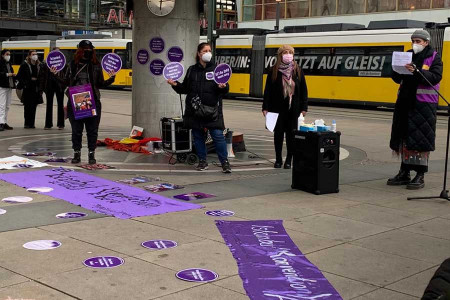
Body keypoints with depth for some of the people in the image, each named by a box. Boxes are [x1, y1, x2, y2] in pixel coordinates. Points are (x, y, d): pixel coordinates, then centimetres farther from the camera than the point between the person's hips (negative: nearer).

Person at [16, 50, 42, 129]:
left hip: (36, 89, 4)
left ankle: (32, 123, 13)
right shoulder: (25, 65, -3)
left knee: (34, 107, 6)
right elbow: (19, 76, -3)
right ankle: (27, 123, 6)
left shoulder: (39, 65, 7)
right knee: (27, 106, 0)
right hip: (27, 89, -3)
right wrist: (23, 84, -11)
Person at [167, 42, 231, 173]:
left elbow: (226, 89, 2)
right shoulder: (192, 70, 11)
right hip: (195, 109, 3)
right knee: (198, 136, 8)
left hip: (212, 109, -3)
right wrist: (175, 85, -2)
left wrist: (223, 87, -19)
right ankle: (202, 161, 22)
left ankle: (225, 162, 2)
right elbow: (185, 88, 15)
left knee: (217, 135, -8)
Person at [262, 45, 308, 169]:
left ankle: (289, 160, 13)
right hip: (278, 107, -1)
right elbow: (268, 90, -1)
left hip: (293, 108, 1)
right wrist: (265, 107, -6)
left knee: (291, 134, 4)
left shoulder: (297, 71, 2)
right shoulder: (274, 71, -1)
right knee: (278, 133, 6)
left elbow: (303, 90, 4)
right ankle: (278, 159, 17)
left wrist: (304, 107, -1)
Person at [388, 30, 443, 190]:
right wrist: (398, 69, -6)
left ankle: (420, 176, 1)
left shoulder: (434, 57, 0)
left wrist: (417, 71, -26)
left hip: (424, 103, -5)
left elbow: (435, 77, -15)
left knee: (421, 140, -5)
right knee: (404, 137, 9)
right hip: (406, 101, 6)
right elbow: (397, 79, 15)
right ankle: (404, 173, 18)